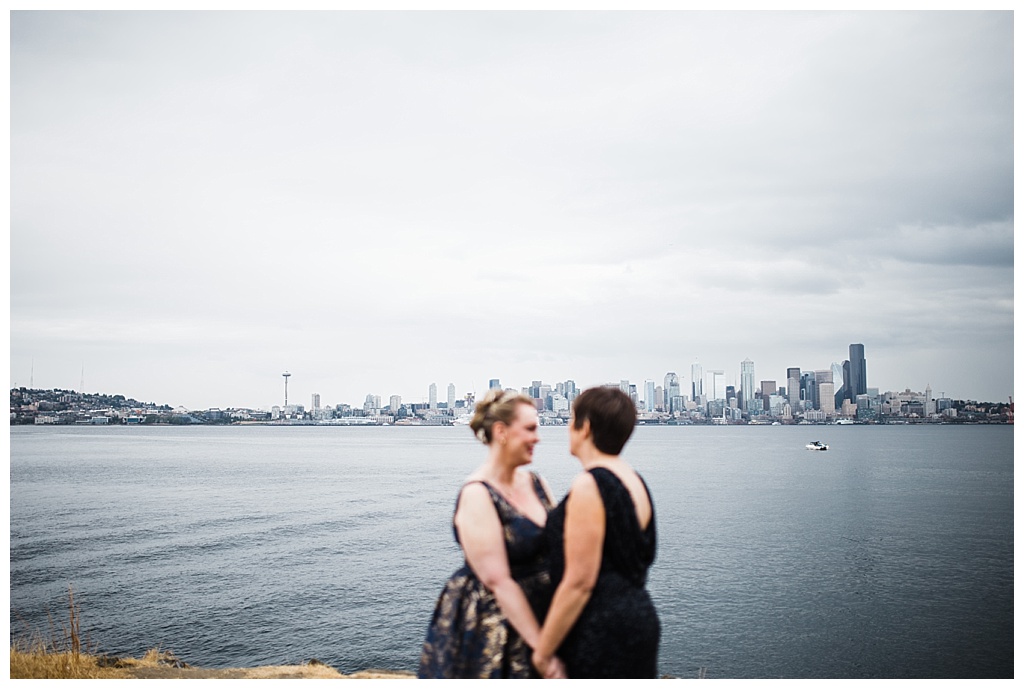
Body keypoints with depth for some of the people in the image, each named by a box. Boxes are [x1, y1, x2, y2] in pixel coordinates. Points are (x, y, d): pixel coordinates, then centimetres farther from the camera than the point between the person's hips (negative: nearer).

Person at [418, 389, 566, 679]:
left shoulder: (535, 482, 3)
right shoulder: (477, 494, -17)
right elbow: (498, 581, -21)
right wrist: (542, 647, -22)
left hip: (541, 612, 6)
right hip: (488, 629, -6)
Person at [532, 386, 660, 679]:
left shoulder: (589, 486, -17)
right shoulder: (634, 481, 11)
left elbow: (579, 582, -20)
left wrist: (542, 652, -13)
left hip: (602, 631, -9)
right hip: (638, 618, 9)